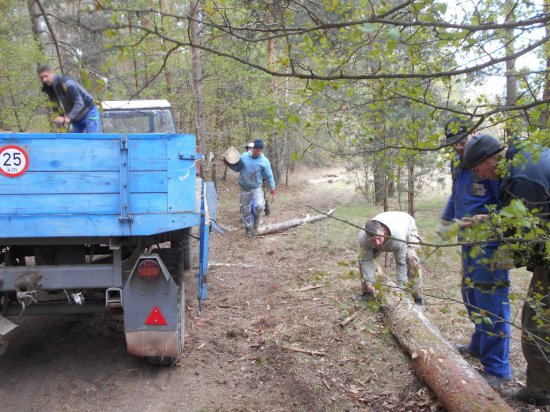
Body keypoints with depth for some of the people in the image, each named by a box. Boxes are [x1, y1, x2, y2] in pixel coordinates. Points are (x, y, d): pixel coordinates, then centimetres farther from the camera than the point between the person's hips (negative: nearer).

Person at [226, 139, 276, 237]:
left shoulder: (264, 161, -8)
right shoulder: (244, 157, -3)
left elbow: (269, 176, -2)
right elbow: (237, 168, 10)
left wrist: (272, 187, -1)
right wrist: (229, 164, -5)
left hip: (256, 188, -2)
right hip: (244, 188, 2)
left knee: (259, 206, -22)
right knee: (245, 209, 8)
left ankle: (257, 218, 11)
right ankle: (248, 227, 26)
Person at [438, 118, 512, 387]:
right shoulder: (458, 164, 10)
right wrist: (445, 222, 29)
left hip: (490, 243, -9)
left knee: (491, 303, -6)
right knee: (471, 295, 19)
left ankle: (497, 369, 3)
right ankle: (479, 346, 38)